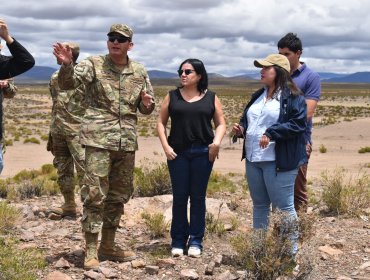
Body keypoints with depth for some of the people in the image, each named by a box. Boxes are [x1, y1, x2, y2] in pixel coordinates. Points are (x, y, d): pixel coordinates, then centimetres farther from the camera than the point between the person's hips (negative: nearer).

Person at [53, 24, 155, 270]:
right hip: (98, 139, -5)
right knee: (94, 194, -7)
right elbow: (68, 83, -16)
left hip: (127, 142, 5)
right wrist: (66, 64, -37)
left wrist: (147, 104, -7)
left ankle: (108, 245, 26)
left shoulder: (140, 72, 10)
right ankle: (91, 251, 2)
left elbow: (147, 108, 17)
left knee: (119, 195, 12)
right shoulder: (93, 64, -2)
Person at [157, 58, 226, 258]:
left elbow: (220, 124, 9)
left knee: (198, 196, 5)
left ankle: (196, 241, 14)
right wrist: (165, 146, -4)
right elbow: (161, 122, 8)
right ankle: (178, 241, 14)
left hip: (202, 153, 0)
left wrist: (217, 141, -9)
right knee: (179, 196, 3)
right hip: (177, 153, 0)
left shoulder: (211, 98, 6)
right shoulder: (172, 97, 7)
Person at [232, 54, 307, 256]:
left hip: (278, 161, -8)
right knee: (259, 204, 17)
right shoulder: (258, 96, 18)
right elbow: (246, 118, 26)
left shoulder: (292, 97, -7)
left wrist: (272, 133, -23)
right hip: (253, 158, 8)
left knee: (283, 206, -4)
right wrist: (241, 128, 5)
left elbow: (298, 124, -16)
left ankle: (291, 247, 8)